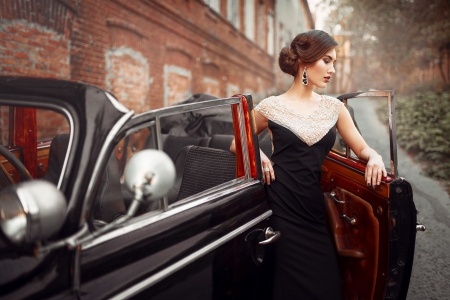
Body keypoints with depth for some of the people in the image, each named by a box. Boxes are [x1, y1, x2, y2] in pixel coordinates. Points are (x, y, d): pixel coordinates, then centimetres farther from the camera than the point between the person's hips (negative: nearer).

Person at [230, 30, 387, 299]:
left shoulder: (334, 107, 8)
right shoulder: (271, 107, -2)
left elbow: (362, 148, 12)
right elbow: (237, 144, 11)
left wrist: (375, 157, -10)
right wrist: (259, 154, -8)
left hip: (314, 206, 4)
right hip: (281, 206, -3)